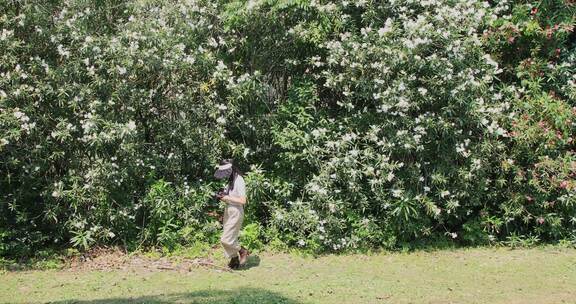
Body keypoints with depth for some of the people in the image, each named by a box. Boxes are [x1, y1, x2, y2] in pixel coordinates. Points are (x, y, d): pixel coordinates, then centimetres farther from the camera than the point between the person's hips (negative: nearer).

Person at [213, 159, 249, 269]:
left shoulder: (239, 181, -19)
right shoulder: (231, 180, 7)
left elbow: (243, 200, -22)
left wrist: (228, 198, -19)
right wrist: (224, 196, -1)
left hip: (236, 212, -9)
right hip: (228, 210, 9)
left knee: (226, 239, -7)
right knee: (229, 238, 11)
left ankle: (243, 251, 13)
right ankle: (234, 258, 24)